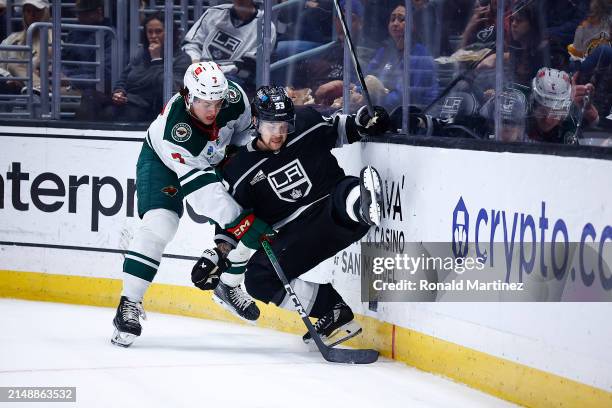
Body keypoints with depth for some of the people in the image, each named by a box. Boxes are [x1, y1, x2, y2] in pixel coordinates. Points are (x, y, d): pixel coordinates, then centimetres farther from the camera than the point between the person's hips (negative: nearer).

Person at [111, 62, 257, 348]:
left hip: (212, 160, 6)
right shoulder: (173, 128, -41)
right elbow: (198, 187, -43)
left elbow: (243, 127, 0)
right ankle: (129, 304, -20)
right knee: (158, 225, -25)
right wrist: (239, 220, -48)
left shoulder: (233, 96, -28)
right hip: (162, 161, -6)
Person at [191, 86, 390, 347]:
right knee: (259, 279, -15)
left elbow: (336, 130, 22)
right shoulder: (240, 171, -1)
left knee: (344, 194, -37)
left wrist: (361, 123, 3)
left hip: (335, 214, -3)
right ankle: (333, 313, -14)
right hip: (292, 235, 3)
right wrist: (217, 259, 1)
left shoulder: (308, 124, -1)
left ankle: (362, 203, -76)